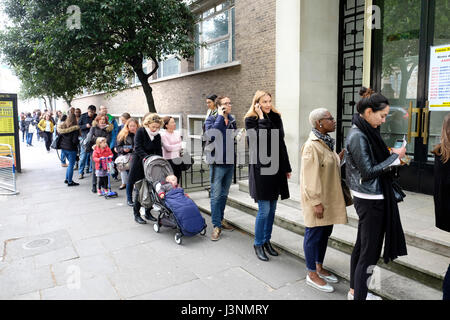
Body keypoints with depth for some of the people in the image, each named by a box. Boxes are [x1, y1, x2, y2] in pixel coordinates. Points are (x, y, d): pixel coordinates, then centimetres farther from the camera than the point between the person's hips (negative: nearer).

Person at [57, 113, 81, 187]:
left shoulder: (62, 126, 2)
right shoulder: (75, 129, -16)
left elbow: (59, 136, 9)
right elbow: (75, 140, -20)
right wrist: (79, 141, -1)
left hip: (63, 148, 6)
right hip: (71, 149, -6)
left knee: (70, 164, 22)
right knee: (71, 165, 4)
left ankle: (67, 179, 28)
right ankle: (70, 182, 10)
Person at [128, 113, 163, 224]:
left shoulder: (157, 136, 5)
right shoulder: (140, 131, -8)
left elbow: (159, 151, 5)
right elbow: (138, 148, -16)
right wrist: (146, 157, -29)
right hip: (139, 164, -4)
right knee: (140, 189, -4)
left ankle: (148, 212, 16)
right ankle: (136, 214, 8)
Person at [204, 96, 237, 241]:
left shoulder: (232, 120, 11)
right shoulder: (212, 119, -6)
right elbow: (211, 134, -26)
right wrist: (220, 116, -19)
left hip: (230, 162, 6)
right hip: (217, 162, -6)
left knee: (224, 194, 16)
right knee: (216, 195, -2)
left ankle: (220, 219, 30)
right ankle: (216, 226, 6)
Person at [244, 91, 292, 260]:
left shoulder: (276, 117, 11)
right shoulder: (251, 119, -5)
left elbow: (281, 144, 14)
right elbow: (260, 139, -23)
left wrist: (286, 168, 14)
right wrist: (262, 118, -15)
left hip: (276, 168, 6)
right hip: (260, 169, -6)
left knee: (272, 209, 12)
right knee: (264, 210, -4)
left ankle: (267, 240, 28)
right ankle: (258, 244, 14)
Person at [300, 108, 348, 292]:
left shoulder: (326, 142, 11)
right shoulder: (312, 146, -19)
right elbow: (310, 177, -22)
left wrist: (343, 154, 5)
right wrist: (316, 202, -23)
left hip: (329, 198, 10)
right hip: (317, 199, -10)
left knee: (325, 232, 18)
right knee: (314, 234, 2)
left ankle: (319, 267, 34)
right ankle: (312, 274, 17)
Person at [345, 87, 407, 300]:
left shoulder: (365, 132, 10)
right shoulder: (358, 136, -20)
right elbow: (368, 171, -21)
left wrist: (392, 157, 6)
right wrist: (394, 157, -13)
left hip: (369, 198, 10)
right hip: (370, 200, -10)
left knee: (361, 246, 19)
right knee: (369, 251, -1)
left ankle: (355, 291, 34)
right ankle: (359, 297, 10)